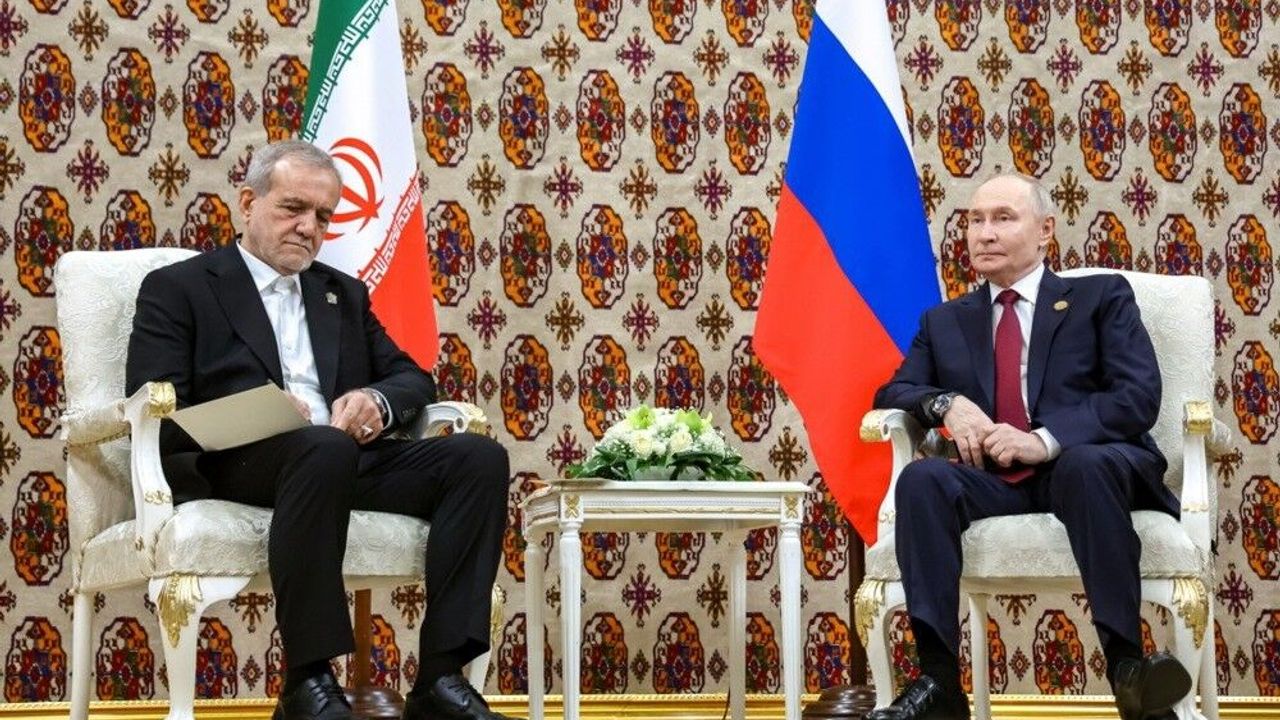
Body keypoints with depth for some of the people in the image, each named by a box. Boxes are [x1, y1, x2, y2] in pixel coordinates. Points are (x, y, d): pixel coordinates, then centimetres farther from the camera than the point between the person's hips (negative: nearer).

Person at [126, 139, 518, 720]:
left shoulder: (345, 294, 28)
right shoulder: (178, 289, 11)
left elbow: (414, 379, 22)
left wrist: (377, 400, -3)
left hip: (349, 459, 6)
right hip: (235, 467, -6)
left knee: (479, 455, -20)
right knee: (322, 448, -40)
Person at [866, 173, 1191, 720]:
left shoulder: (1102, 297, 11)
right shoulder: (945, 321, 23)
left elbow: (1138, 397, -2)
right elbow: (892, 392, 15)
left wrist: (1046, 441, -18)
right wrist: (946, 402, -9)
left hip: (1083, 467, -3)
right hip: (994, 480, 3)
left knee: (1087, 464, -38)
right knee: (922, 478, -29)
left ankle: (1126, 664, -38)